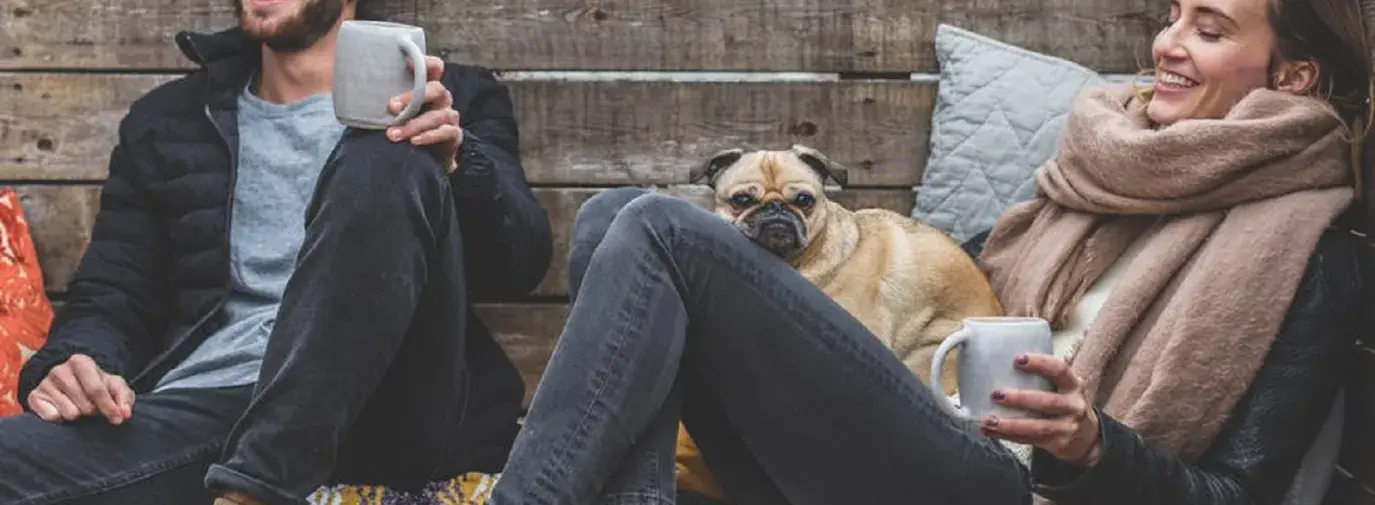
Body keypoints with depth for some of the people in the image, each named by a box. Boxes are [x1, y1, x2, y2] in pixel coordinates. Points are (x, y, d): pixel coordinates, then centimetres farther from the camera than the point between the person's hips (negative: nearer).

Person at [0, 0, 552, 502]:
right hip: (204, 408, 0)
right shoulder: (165, 123, 26)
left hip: (393, 413, 0)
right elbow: (111, 299, 20)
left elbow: (522, 261, 4)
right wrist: (75, 362, -5)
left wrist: (456, 160, -18)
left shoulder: (452, 97, 18)